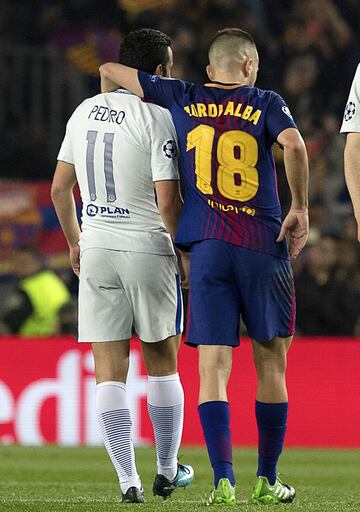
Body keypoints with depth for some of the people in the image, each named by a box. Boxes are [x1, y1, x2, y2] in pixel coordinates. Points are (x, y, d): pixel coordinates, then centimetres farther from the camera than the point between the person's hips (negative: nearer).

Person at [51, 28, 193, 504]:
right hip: (147, 249, -4)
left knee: (109, 369, 3)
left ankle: (128, 480, 0)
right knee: (161, 363, 12)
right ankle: (167, 470, 20)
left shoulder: (85, 111, 8)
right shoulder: (159, 118, -12)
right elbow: (167, 202, -16)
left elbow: (60, 187, 13)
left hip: (96, 250, 4)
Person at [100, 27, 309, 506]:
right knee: (271, 364, 9)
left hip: (206, 247, 1)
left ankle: (223, 480, -14)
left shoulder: (183, 101, 11)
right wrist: (300, 207, -5)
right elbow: (294, 144, -15)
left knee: (214, 366, -2)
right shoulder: (265, 103, 4)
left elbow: (109, 70, 19)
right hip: (264, 245, -1)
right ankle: (267, 480, 11)